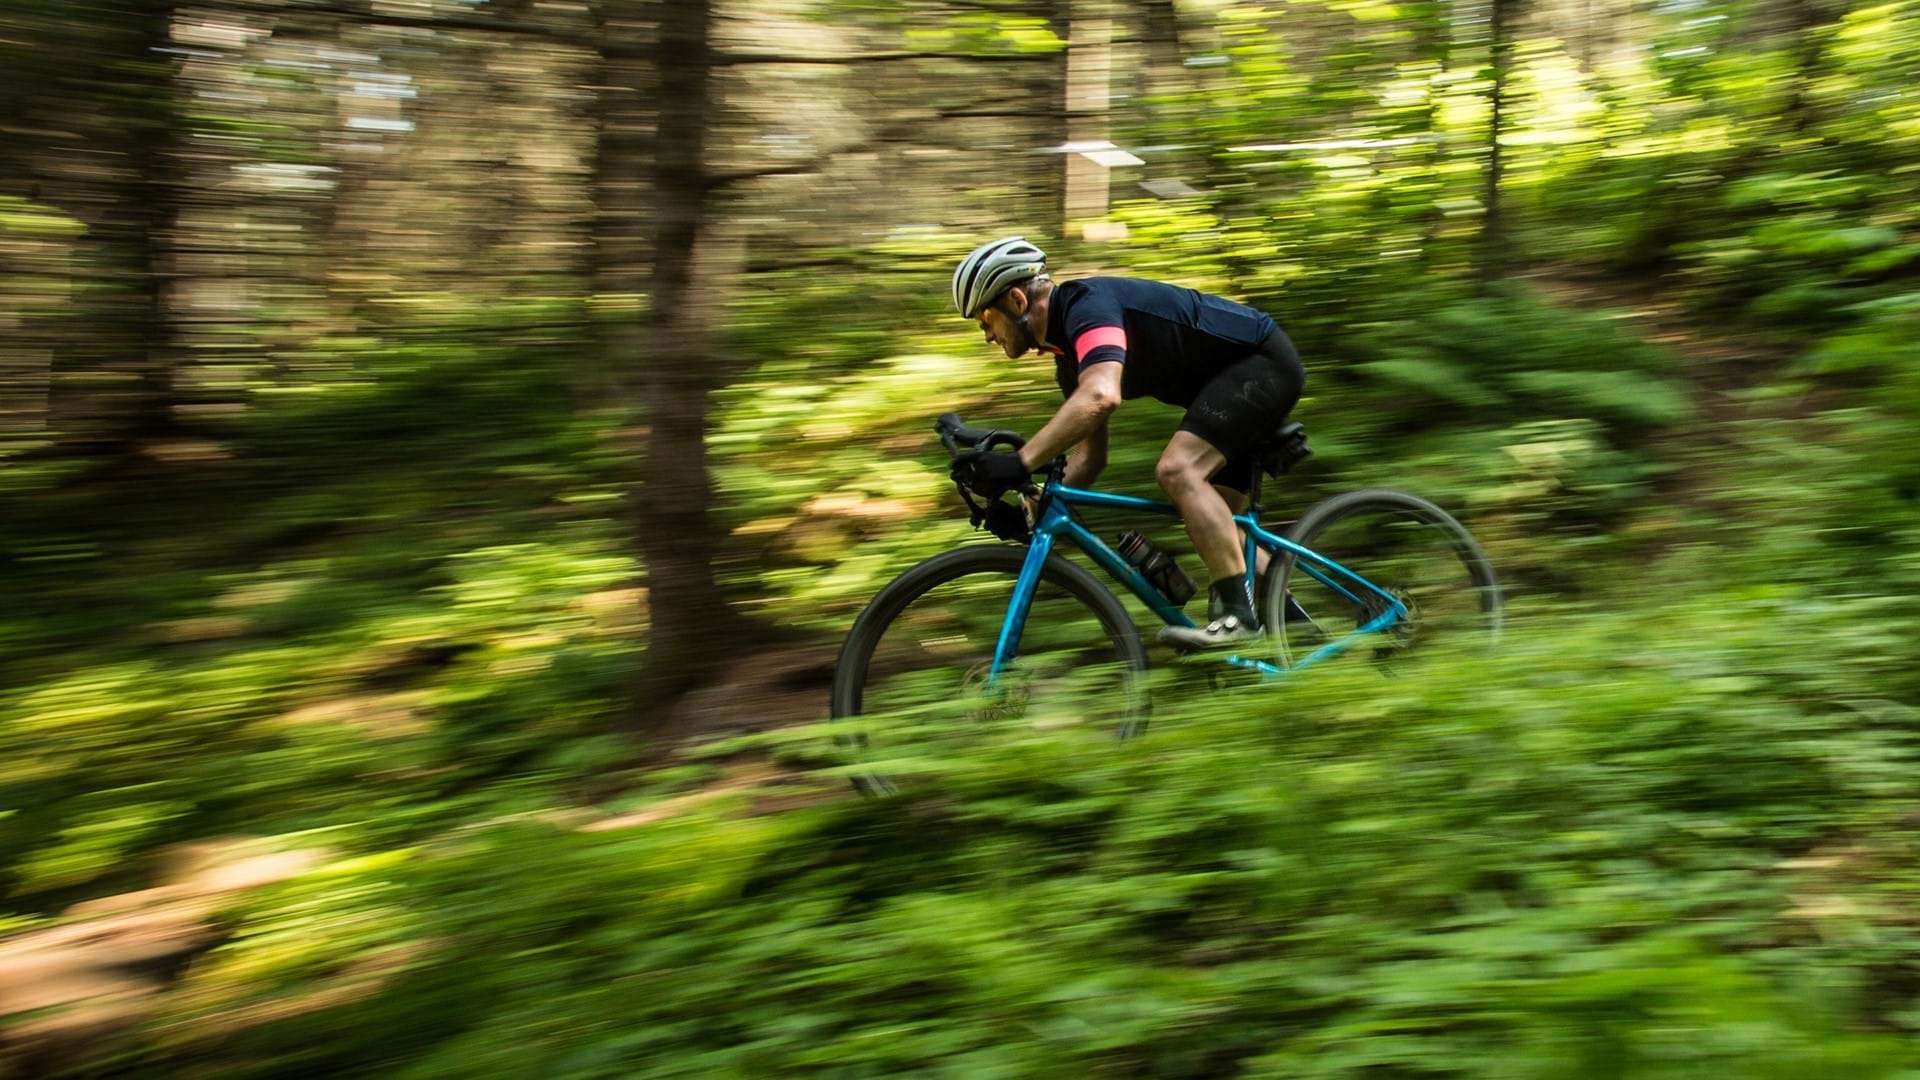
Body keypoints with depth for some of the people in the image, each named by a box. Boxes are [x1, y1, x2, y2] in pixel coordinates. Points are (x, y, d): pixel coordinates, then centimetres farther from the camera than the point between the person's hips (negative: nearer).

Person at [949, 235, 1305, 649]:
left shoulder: (1086, 303, -21)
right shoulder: (1070, 352, 9)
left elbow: (1100, 395, -40)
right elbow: (1090, 456, 14)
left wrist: (1019, 464, -44)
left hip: (1264, 360, -11)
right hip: (1254, 369, 11)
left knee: (1177, 470, -25)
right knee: (1213, 522, 12)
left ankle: (1239, 614, -23)